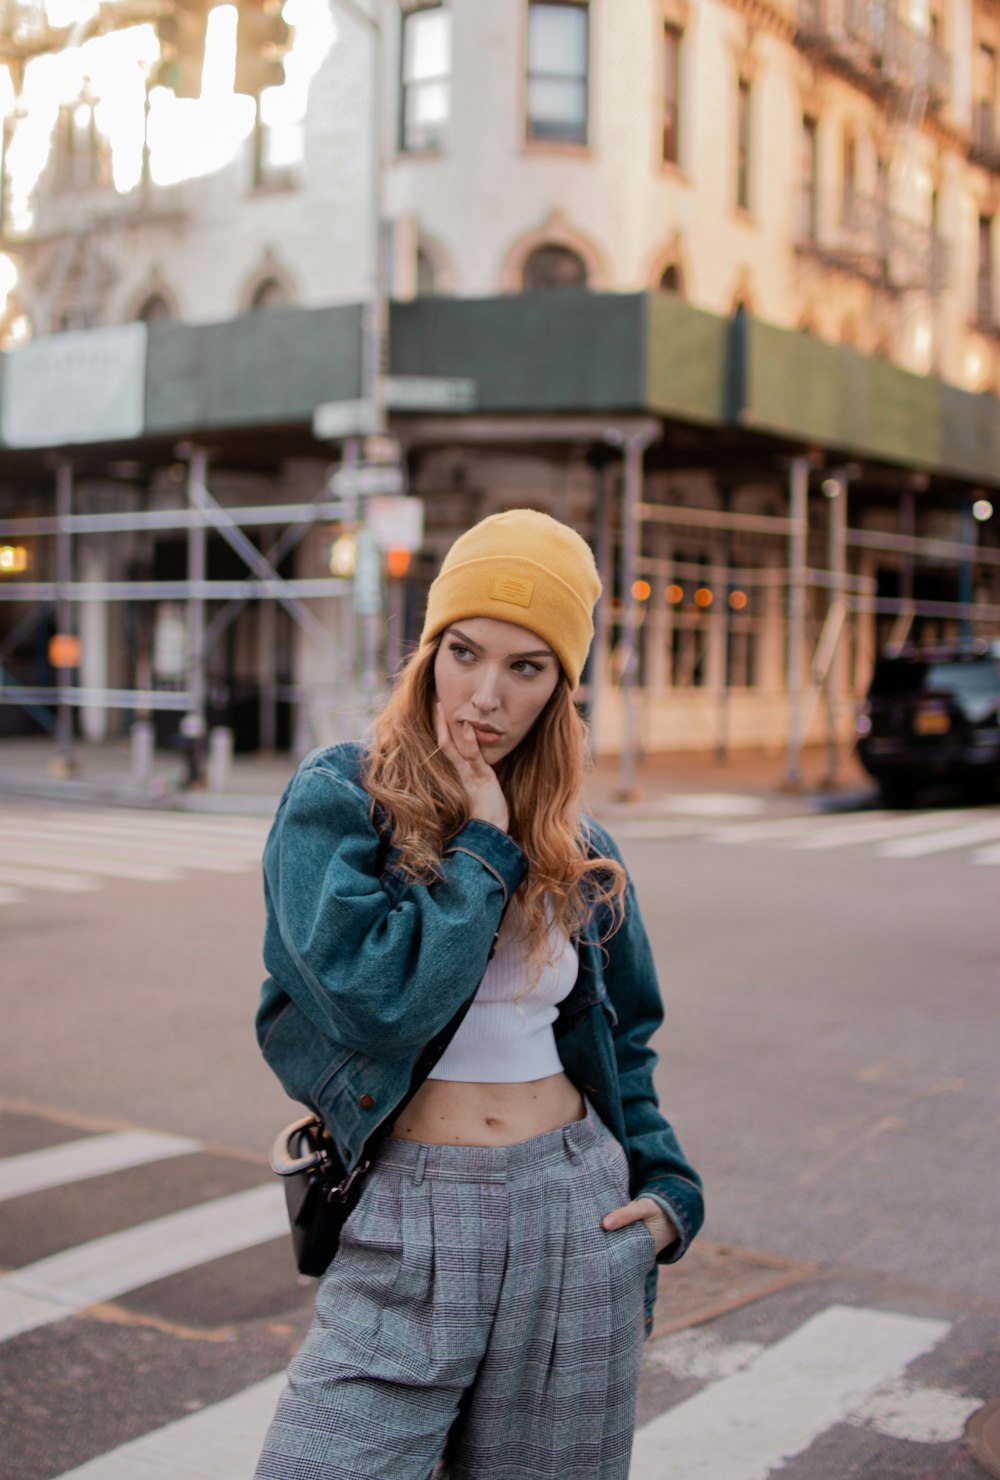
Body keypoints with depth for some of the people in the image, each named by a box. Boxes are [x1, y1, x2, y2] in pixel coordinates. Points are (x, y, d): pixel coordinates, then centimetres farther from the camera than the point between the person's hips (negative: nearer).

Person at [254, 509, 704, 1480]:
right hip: (411, 1225, -3)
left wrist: (666, 1189, 8)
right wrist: (485, 844, -11)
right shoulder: (335, 801, -6)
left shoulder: (579, 851, 8)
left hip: (577, 1218, 4)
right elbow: (381, 996, -21)